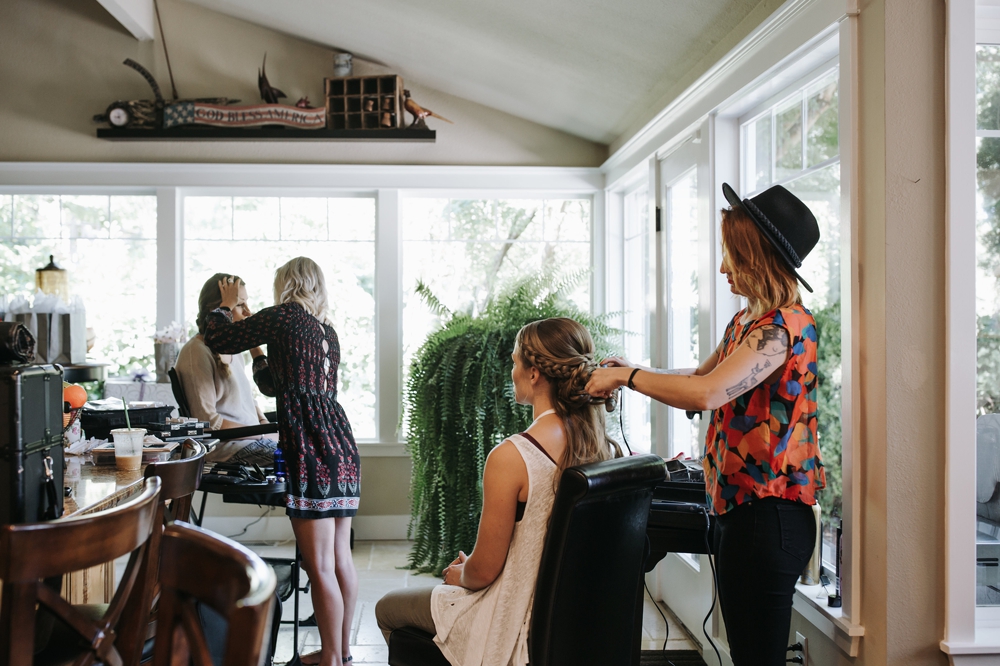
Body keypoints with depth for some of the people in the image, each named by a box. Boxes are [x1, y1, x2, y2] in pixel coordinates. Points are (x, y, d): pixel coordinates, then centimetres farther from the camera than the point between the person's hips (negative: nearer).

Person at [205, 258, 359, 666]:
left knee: (320, 566, -3)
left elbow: (217, 339, 5)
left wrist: (227, 306, 23)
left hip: (311, 447, -9)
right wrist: (252, 335, 35)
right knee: (340, 558, 14)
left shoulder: (284, 316, -2)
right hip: (341, 443, 9)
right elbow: (274, 383, 31)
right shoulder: (327, 332, 21)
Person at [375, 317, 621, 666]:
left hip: (519, 628, -7)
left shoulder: (510, 457, -28)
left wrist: (459, 575, 5)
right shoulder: (605, 447, -8)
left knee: (387, 608, 19)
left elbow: (484, 570, -19)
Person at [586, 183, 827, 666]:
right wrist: (633, 372, 11)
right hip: (736, 504, 10)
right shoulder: (745, 321, 14)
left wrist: (626, 376, -18)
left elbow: (705, 394, -31)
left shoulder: (784, 325, -18)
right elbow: (698, 378, 26)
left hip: (768, 512, -10)